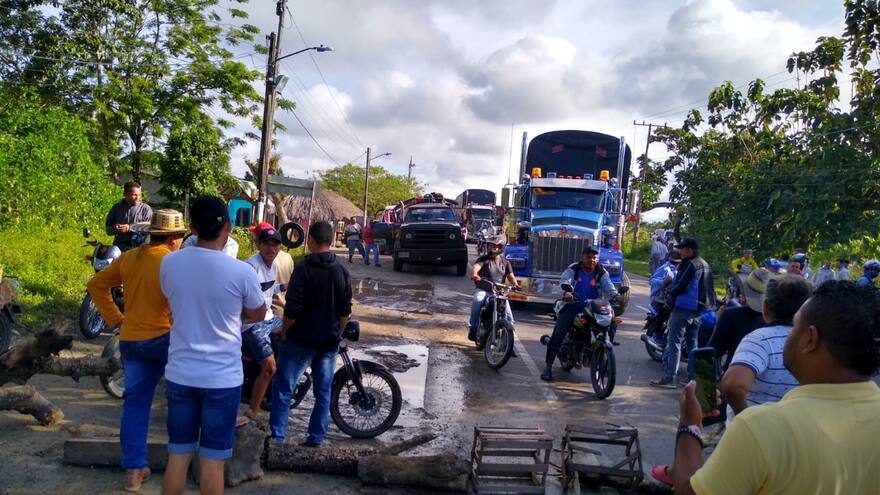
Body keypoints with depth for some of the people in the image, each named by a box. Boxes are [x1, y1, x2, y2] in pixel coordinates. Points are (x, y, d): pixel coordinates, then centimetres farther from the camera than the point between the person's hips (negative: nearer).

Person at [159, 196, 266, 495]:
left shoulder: (169, 263, -5)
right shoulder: (241, 272, -15)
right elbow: (257, 315, 3)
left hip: (179, 374, 3)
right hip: (222, 378, -3)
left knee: (178, 455, 15)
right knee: (212, 459, 8)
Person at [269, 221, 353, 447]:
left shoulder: (304, 269, -14)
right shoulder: (342, 272, 2)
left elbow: (292, 310, -16)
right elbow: (346, 312, 7)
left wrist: (284, 331, 0)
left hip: (300, 341, -4)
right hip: (329, 343, 5)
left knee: (283, 390, 6)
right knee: (323, 393, 11)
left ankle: (276, 438, 6)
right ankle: (316, 439, 16)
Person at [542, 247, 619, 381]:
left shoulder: (601, 273, 8)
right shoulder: (573, 269, 2)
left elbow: (608, 286, -7)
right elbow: (564, 280, -16)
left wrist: (615, 295, -30)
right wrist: (567, 292, -38)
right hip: (571, 307, -2)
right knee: (558, 334, -14)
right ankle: (548, 366, -6)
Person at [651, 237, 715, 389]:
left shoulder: (690, 265, -16)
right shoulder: (705, 265, 15)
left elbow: (680, 287, -22)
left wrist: (670, 290, -1)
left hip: (684, 308, -10)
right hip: (699, 309, 10)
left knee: (674, 342, -7)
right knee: (692, 343, 16)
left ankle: (669, 377, -8)